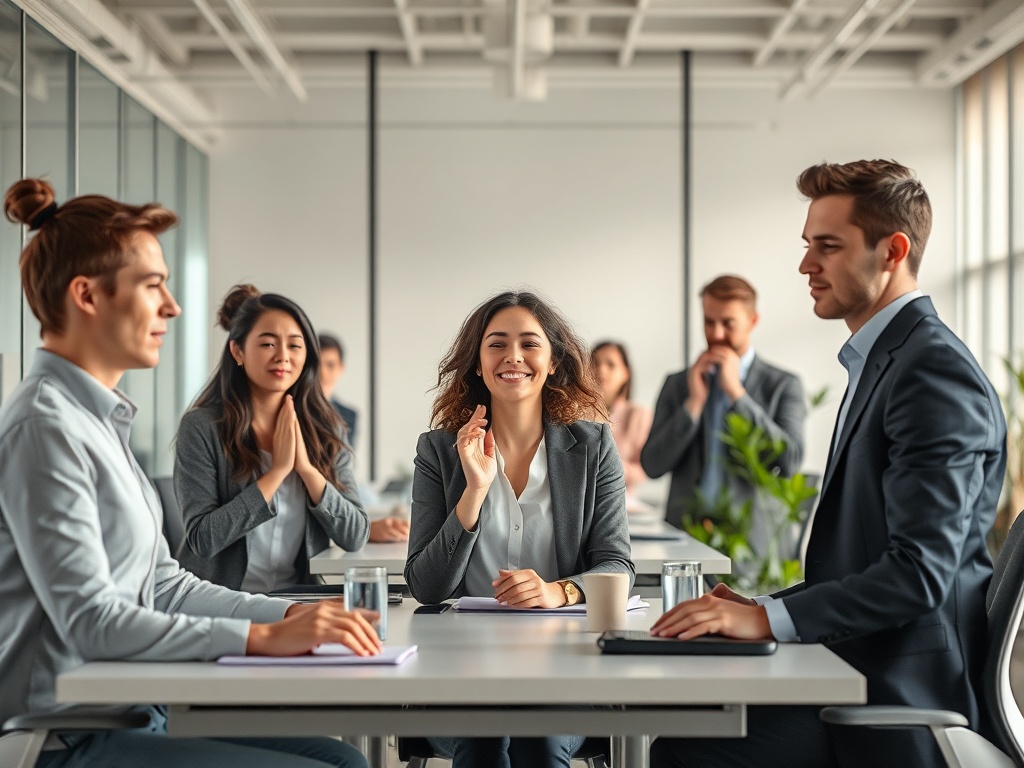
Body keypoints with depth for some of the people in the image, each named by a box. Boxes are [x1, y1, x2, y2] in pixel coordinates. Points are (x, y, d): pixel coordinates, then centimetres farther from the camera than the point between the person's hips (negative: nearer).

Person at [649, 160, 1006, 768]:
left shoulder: (934, 370, -16)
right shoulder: (883, 359, 18)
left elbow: (921, 571, -24)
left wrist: (768, 619, -24)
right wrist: (759, 608, 7)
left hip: (898, 706, -10)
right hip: (855, 674, 10)